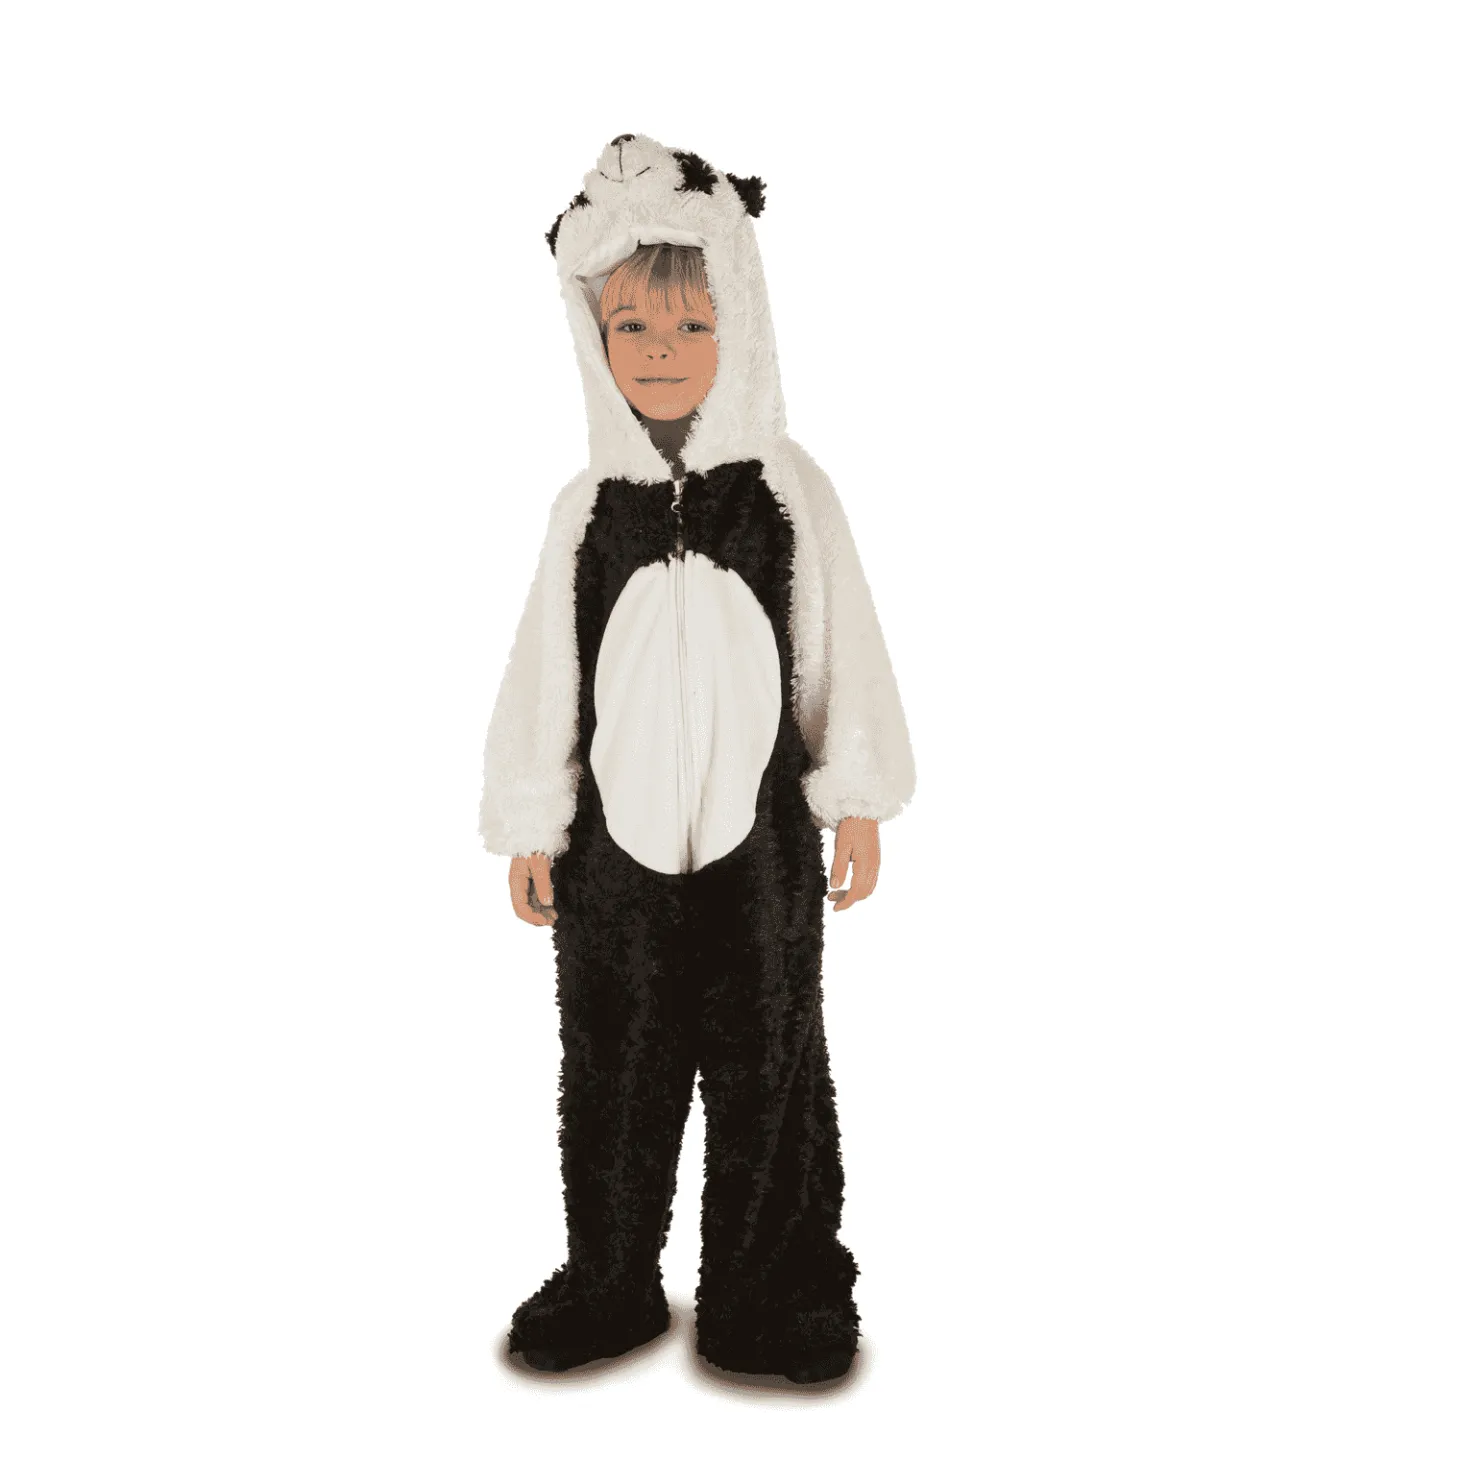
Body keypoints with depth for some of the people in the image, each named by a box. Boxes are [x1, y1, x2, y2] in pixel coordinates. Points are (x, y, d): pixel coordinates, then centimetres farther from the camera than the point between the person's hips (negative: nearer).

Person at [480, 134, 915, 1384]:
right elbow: (547, 672, 5)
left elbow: (840, 650, 1)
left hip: (758, 829, -1)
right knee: (615, 1062, 11)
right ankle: (610, 1286, 28)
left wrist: (855, 803, 0)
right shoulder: (588, 505, 2)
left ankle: (761, 1292, 23)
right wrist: (529, 826, 5)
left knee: (764, 1062, 7)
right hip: (615, 832, 2)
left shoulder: (788, 486, -2)